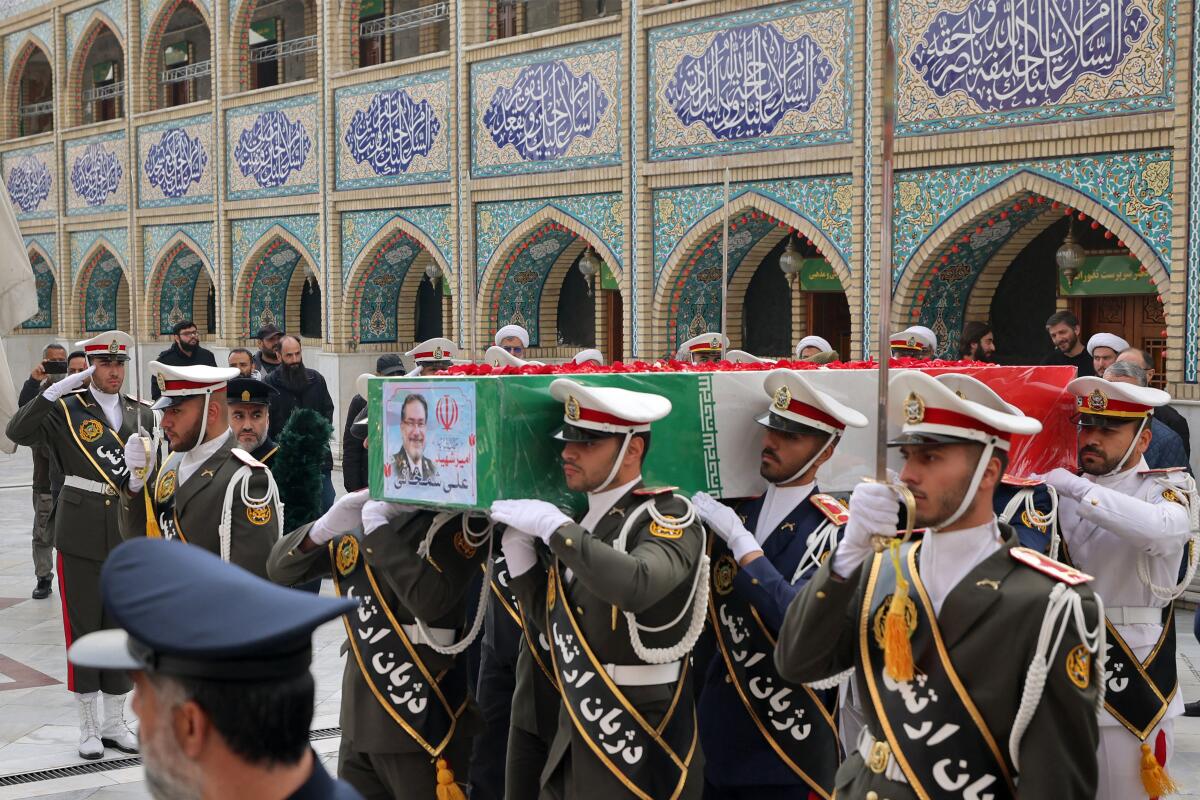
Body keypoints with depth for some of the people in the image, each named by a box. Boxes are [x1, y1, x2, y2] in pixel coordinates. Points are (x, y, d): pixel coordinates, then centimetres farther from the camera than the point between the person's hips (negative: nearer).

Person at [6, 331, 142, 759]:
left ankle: (115, 722, 21)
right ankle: (88, 726, 14)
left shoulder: (140, 413, 9)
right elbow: (18, 432, -18)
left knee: (122, 625, 9)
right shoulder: (67, 408, -2)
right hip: (80, 535, -4)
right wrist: (58, 388, -24)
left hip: (127, 535, 4)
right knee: (83, 625, 3)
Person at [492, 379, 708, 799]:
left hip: (641, 745, -7)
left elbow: (637, 585, -35)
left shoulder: (669, 514, -15)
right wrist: (516, 539, 3)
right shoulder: (576, 519, 9)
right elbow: (547, 619, 14)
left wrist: (551, 526, -27)